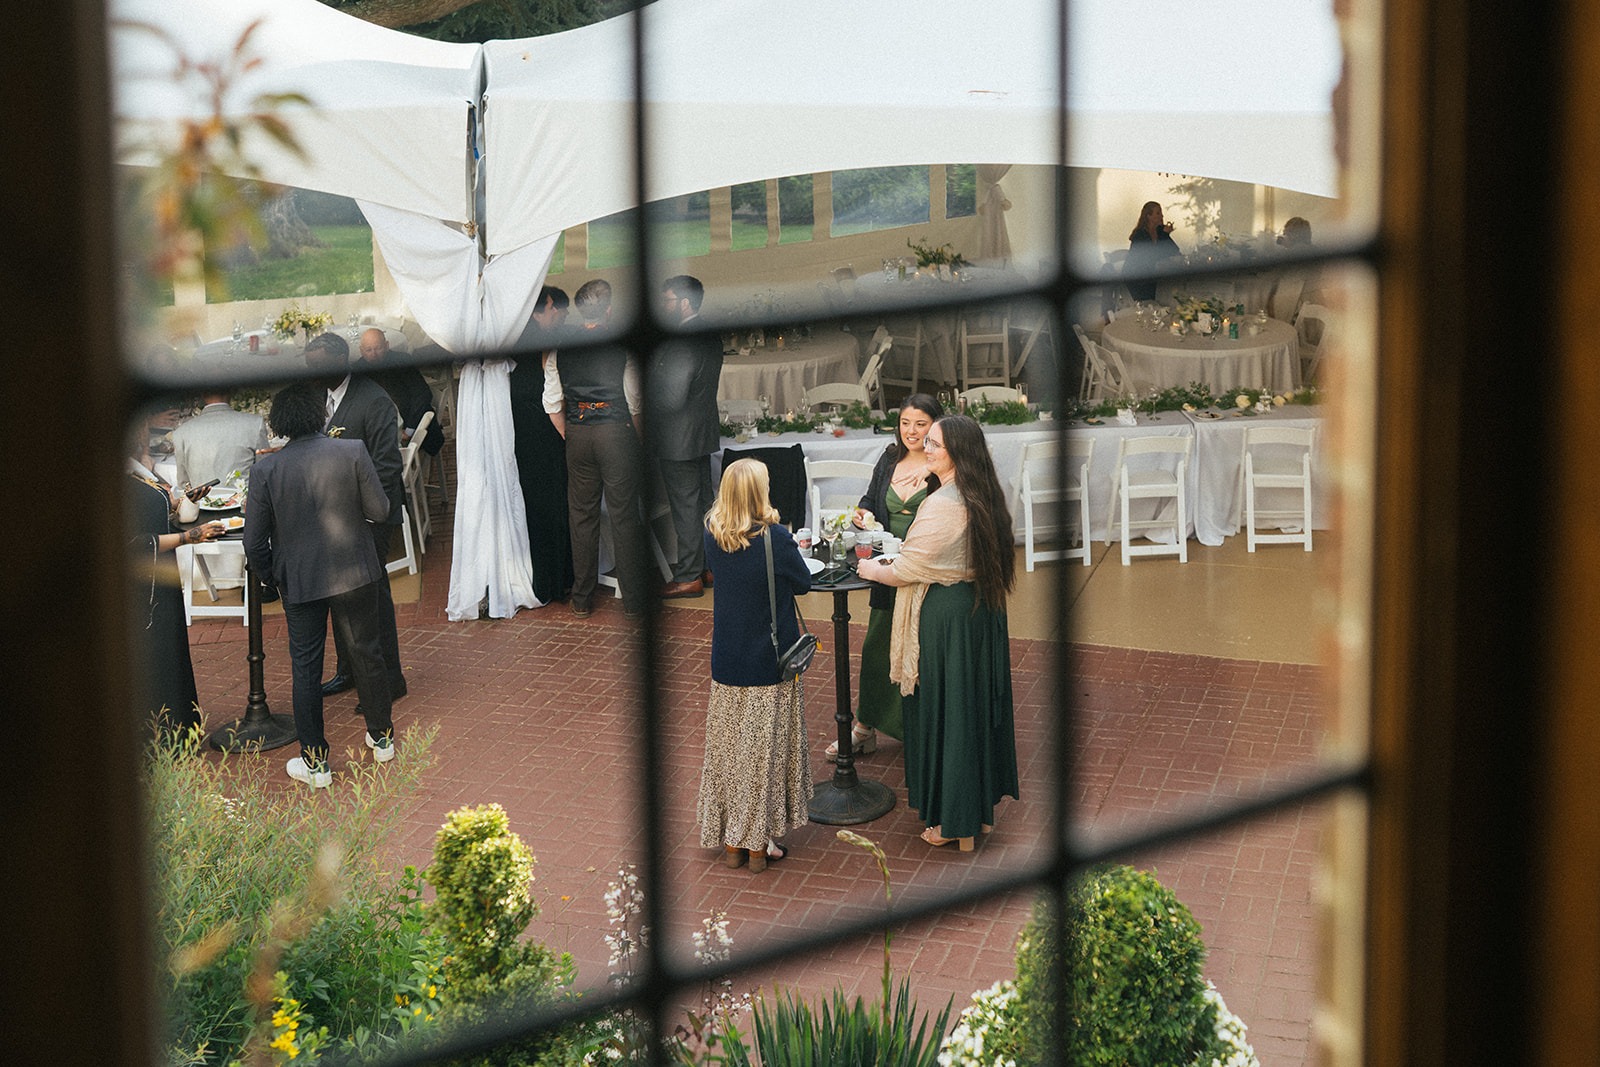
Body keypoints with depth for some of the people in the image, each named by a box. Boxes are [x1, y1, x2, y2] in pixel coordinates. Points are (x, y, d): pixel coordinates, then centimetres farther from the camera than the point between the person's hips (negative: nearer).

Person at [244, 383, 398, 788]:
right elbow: (380, 510, -8)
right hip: (355, 572, 1)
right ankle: (381, 737, 34)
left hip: (299, 580, -1)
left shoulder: (266, 469, -13)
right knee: (367, 654, 18)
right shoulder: (352, 452, -14)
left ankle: (315, 762, 16)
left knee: (306, 669, 10)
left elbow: (254, 541, -8)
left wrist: (269, 573, 10)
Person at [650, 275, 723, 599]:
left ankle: (688, 577, 6)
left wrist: (640, 399, -10)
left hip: (678, 441, -9)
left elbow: (672, 399, -27)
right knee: (704, 502, 17)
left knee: (685, 507, -1)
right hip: (703, 435, 9)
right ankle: (711, 565, 26)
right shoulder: (711, 338, 6)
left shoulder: (681, 344, -24)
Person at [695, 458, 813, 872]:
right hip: (769, 662, -4)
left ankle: (731, 842, 20)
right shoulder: (775, 539, -19)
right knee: (765, 751, 7)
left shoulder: (713, 537, -6)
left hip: (728, 664, 4)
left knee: (729, 749, 13)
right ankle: (759, 844, 14)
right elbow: (803, 583, -4)